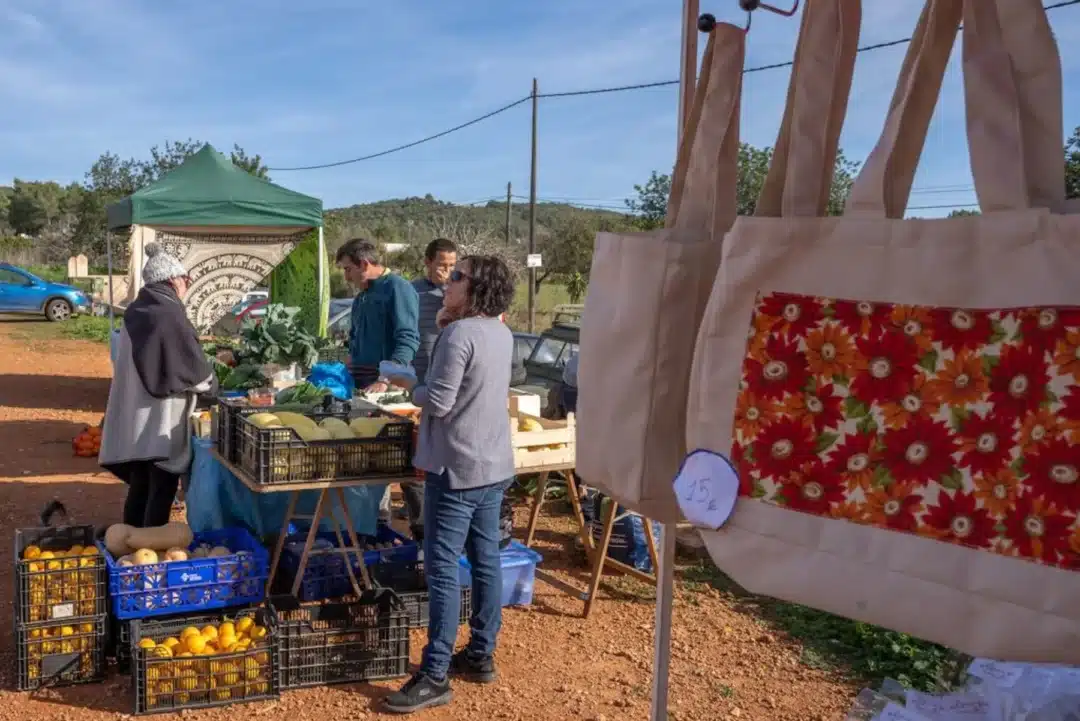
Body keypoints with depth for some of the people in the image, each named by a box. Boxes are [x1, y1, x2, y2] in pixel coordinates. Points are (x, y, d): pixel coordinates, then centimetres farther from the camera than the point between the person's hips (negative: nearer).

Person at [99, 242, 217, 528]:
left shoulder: (137, 312, 9)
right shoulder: (169, 315, -16)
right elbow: (193, 367, -15)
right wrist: (213, 385, 4)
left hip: (135, 417, 8)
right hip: (161, 419, -8)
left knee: (139, 485, 16)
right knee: (161, 490, 0)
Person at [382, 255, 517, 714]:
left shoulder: (459, 335, -19)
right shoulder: (501, 333, 7)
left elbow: (438, 402, -21)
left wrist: (407, 385, -1)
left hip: (458, 468, -9)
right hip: (494, 464, 9)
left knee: (442, 569, -4)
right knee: (486, 561, 14)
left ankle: (435, 677, 1)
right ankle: (480, 656, 25)